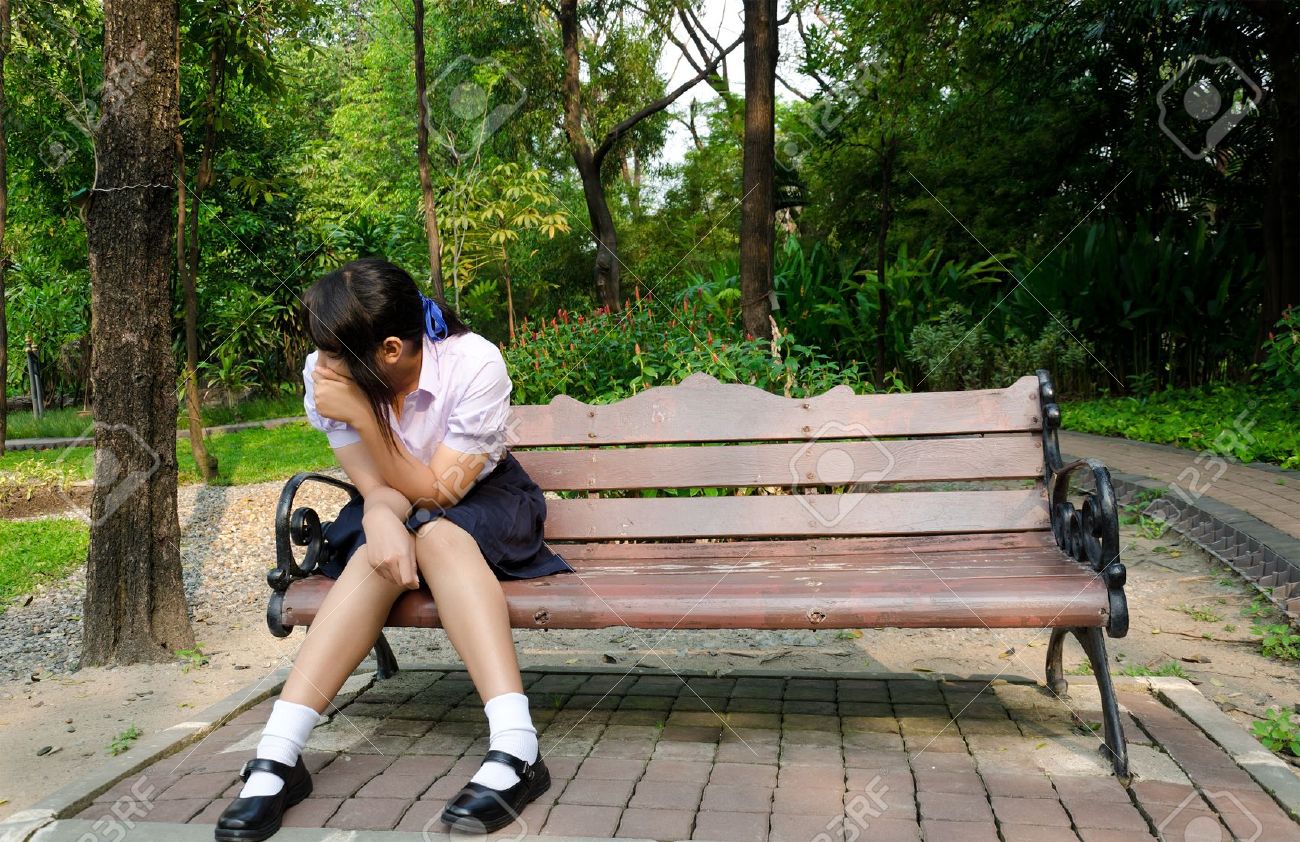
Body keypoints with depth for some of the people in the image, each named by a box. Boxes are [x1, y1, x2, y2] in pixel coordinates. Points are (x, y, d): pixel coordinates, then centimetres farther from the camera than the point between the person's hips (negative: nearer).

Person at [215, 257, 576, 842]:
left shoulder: (475, 364, -26)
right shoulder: (323, 376, -17)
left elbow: (437, 493, -24)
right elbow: (377, 488, -17)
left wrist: (364, 416, -34)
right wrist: (381, 518, -41)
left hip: (483, 502, -2)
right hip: (397, 511, 3)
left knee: (434, 532, -36)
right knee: (378, 551, -32)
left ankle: (515, 750, -44)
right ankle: (276, 758, -34)